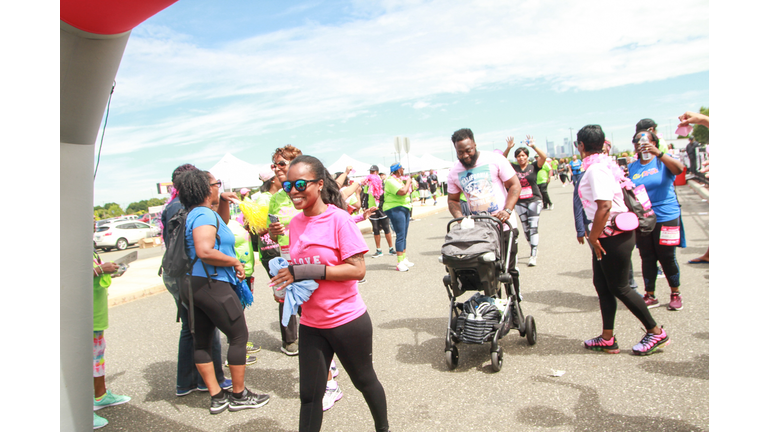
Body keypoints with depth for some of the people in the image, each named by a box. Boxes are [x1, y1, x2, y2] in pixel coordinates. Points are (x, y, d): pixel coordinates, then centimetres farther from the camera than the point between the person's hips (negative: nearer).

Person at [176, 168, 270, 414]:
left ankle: (217, 397, 22)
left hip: (193, 284, 10)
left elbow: (221, 224, 35)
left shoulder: (197, 213, 15)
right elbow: (205, 252, -29)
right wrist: (235, 262, -16)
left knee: (202, 342, 11)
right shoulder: (204, 214, -15)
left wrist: (224, 202, 18)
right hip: (212, 285, -10)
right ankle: (239, 395, 13)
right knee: (239, 336, 3)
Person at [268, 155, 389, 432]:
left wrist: (307, 271, -25)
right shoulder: (295, 223, 2)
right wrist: (287, 278, -8)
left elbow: (357, 269, -21)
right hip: (311, 324, 5)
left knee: (364, 381, 17)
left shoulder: (338, 218, -16)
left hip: (347, 321, -4)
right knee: (309, 394, 9)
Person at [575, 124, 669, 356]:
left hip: (613, 236, -10)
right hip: (609, 235, 10)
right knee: (601, 284, 13)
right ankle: (607, 339, 21)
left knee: (619, 288, 2)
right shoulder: (603, 163, 10)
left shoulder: (595, 168, -20)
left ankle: (656, 332, 17)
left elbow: (604, 206, -27)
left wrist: (593, 236, -18)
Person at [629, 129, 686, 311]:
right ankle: (650, 295, 18)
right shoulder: (632, 168, 7)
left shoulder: (663, 161, -3)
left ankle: (675, 294, 20)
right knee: (647, 258, 8)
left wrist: (659, 153, -36)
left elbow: (679, 169, -24)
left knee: (667, 258, 3)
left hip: (665, 218, -3)